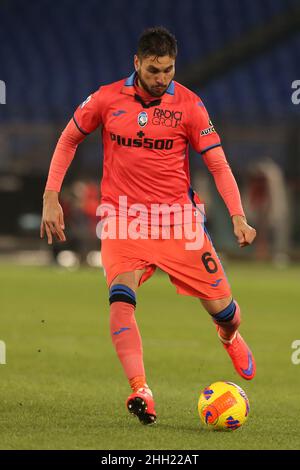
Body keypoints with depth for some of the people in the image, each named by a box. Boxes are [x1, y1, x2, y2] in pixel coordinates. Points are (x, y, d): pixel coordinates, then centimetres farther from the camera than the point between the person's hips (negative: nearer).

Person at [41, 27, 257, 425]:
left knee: (223, 310, 3)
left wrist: (238, 217, -16)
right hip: (124, 219, 0)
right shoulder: (107, 99, -2)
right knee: (121, 297, -26)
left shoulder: (188, 104, -5)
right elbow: (68, 141, 12)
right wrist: (51, 198, 4)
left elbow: (218, 165, -4)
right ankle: (140, 392, -33)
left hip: (179, 219, 0)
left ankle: (230, 338, 41)